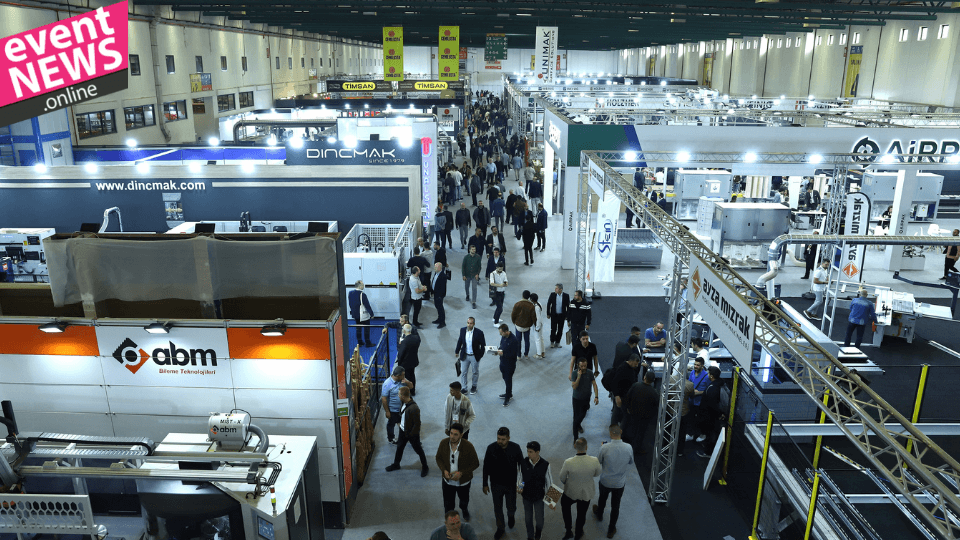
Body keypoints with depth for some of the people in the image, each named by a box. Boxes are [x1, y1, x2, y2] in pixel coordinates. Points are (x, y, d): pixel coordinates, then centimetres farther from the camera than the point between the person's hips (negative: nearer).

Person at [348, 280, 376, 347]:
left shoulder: (350, 293, -2)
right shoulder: (362, 294, -25)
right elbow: (367, 305, -19)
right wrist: (372, 314, -8)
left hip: (355, 314, 7)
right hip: (363, 315, -7)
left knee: (358, 328, 19)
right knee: (366, 329, 7)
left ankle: (359, 342, 28)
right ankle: (368, 343, 15)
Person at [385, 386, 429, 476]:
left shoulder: (414, 408, -35)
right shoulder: (404, 403, -9)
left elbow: (417, 424, -26)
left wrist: (412, 434, -19)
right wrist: (400, 422, 12)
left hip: (412, 433, -8)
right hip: (403, 431, 8)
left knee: (418, 450, 11)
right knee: (399, 447, 24)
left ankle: (425, 467, 30)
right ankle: (396, 464, 46)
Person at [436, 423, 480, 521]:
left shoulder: (468, 446, -27)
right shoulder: (443, 443, -18)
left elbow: (475, 464, -16)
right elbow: (439, 458, -2)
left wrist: (461, 473, -25)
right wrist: (444, 470, -18)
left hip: (463, 482, -1)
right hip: (448, 481, 1)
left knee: (464, 500, 28)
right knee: (448, 504, 12)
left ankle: (464, 510, 62)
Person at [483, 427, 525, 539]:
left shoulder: (515, 448, -20)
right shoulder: (491, 448, -19)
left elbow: (521, 465, -5)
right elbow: (486, 467, -7)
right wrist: (485, 484, -2)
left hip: (511, 484, 0)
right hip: (496, 484, 0)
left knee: (511, 507, 16)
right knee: (497, 508, 15)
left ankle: (511, 516, 52)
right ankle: (500, 528, 40)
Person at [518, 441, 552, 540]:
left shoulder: (545, 465, -20)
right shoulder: (523, 463, -16)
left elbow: (549, 481, -8)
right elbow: (520, 476, 1)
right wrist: (519, 487, -17)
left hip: (539, 496, -1)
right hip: (526, 496, 2)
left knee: (539, 519, 9)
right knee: (528, 518, 16)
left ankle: (538, 531, 44)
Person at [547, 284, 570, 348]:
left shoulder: (566, 296, -8)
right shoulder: (552, 294, -7)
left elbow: (568, 306, -1)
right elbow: (548, 304, 1)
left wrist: (567, 316, -1)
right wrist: (548, 314, 1)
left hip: (562, 316, 0)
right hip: (554, 315, 0)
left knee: (560, 330, 8)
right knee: (553, 329, 2)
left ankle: (557, 342, 22)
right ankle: (552, 342, 17)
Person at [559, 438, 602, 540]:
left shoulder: (568, 462, -32)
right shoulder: (594, 461, -29)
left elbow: (562, 478, -12)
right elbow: (597, 473, -6)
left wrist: (564, 482, 11)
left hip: (571, 492, -1)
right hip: (587, 493, 1)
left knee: (564, 504, 32)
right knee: (581, 514, 26)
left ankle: (568, 531, 38)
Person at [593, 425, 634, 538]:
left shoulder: (604, 448, -28)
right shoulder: (628, 448, -23)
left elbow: (598, 461, -9)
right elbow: (631, 462, -4)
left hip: (605, 481, 0)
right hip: (619, 483, 0)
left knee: (602, 498, 29)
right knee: (615, 506, 19)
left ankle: (599, 514, 58)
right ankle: (611, 530, 35)